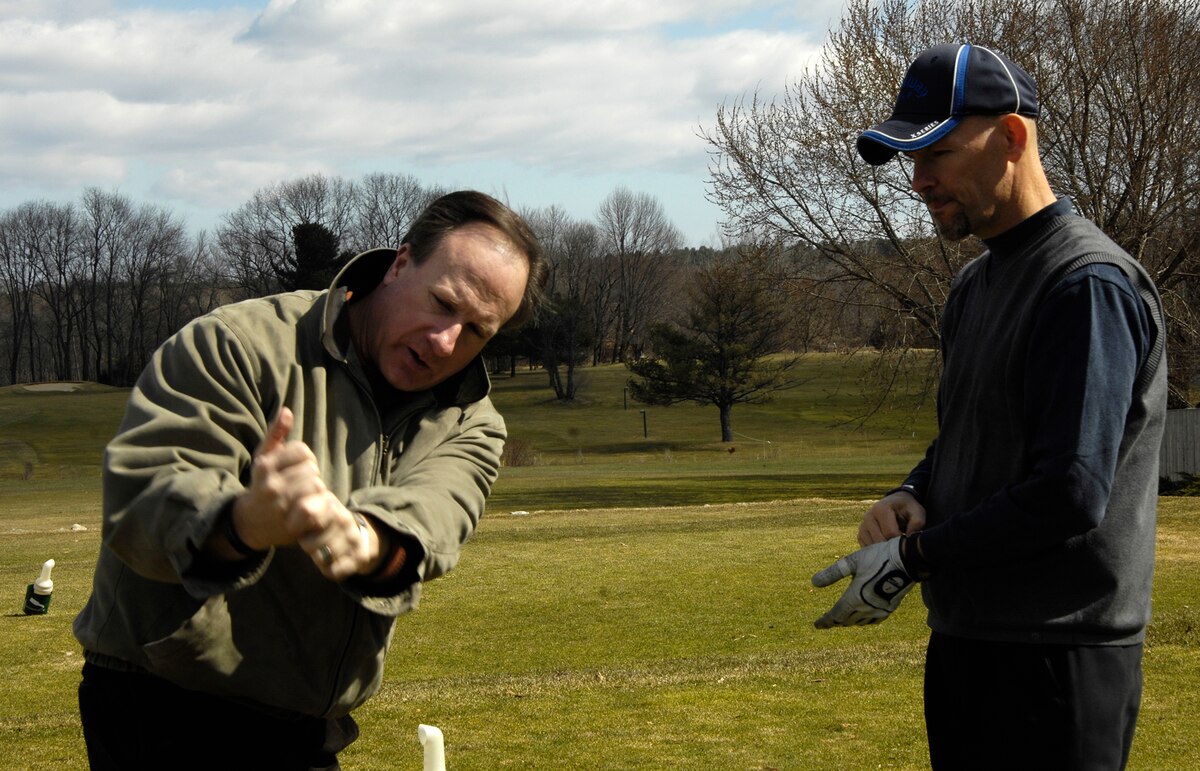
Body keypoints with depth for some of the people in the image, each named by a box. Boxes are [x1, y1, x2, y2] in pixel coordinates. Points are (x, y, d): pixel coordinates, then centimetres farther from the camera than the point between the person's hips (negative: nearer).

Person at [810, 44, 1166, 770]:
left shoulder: (1090, 286, -16)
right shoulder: (975, 285, 15)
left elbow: (1071, 494, -23)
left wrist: (914, 556, -16)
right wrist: (909, 498, 3)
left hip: (1056, 659, -9)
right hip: (964, 638, 9)